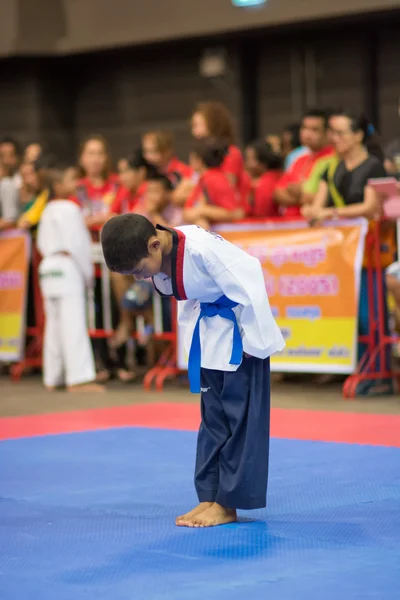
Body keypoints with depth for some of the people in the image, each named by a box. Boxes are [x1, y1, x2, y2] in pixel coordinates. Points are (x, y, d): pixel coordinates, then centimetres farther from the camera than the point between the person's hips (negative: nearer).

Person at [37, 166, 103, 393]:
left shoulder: (48, 211, 15)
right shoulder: (70, 209, -11)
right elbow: (79, 245, -13)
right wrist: (88, 275, -5)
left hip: (48, 268, 9)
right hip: (68, 269, -9)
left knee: (54, 324, 12)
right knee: (73, 325, -9)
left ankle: (53, 378, 17)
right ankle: (79, 377, -12)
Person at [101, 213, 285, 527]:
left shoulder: (201, 248, -32)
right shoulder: (159, 258, -7)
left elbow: (248, 288, -29)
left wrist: (253, 342, -22)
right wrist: (196, 332, 11)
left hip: (238, 336, -8)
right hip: (211, 334, 8)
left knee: (241, 415, -3)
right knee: (213, 415, 12)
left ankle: (228, 504, 1)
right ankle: (210, 496, 18)